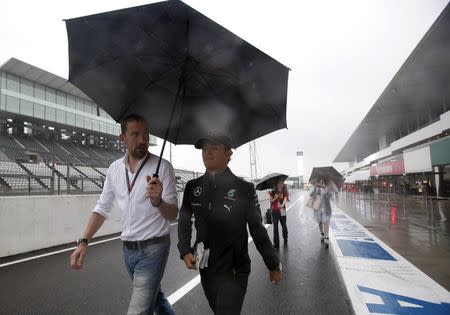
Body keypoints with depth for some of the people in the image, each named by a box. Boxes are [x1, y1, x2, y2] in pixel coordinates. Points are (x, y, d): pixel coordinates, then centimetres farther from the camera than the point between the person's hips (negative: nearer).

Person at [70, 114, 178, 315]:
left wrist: (158, 201, -35)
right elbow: (103, 208, 8)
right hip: (128, 249, 5)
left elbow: (173, 215, -14)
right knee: (153, 294, 25)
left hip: (153, 248, -5)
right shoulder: (114, 168, 0)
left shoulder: (162, 167, -14)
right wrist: (83, 242, -2)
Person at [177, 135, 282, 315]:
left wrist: (273, 265, 3)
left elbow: (258, 230, -3)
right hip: (205, 268, 4)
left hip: (235, 270, -4)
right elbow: (184, 222, 10)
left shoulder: (244, 189, -11)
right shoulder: (193, 187, -1)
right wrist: (185, 251, -4)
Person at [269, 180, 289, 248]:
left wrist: (282, 205, -41)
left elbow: (285, 200, -20)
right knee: (275, 227, 3)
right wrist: (275, 198, -19)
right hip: (274, 211, 1)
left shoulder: (285, 193, -2)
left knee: (284, 226, 8)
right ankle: (276, 243, 11)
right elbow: (271, 201, 1)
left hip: (282, 211, -1)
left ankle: (285, 238, 38)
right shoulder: (273, 192, 2)